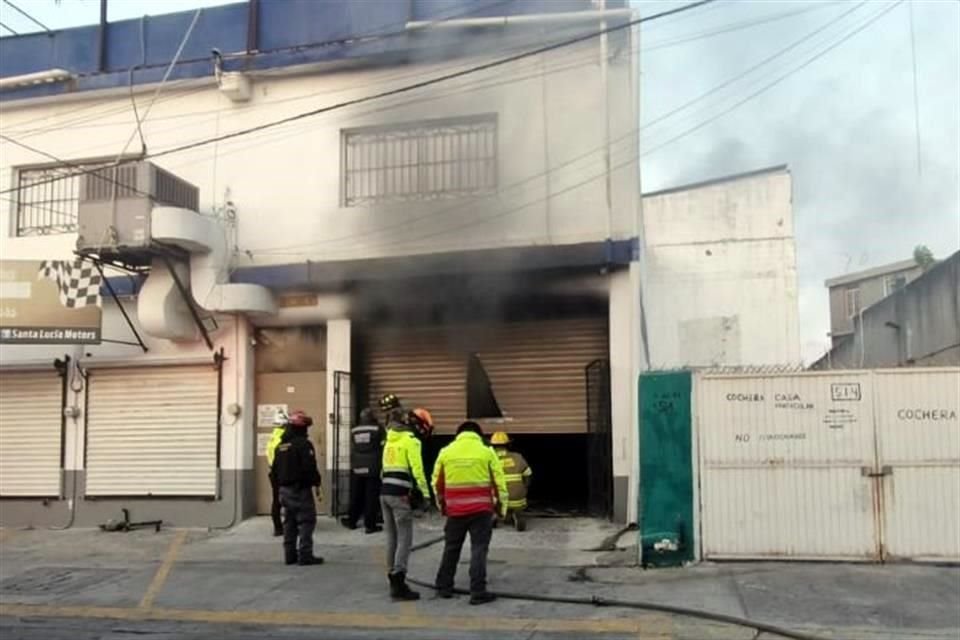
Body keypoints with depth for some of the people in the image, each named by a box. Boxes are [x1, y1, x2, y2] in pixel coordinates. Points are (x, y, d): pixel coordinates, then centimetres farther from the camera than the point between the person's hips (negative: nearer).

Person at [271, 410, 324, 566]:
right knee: (306, 521, -4)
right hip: (301, 489, -8)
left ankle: (290, 555, 16)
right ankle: (305, 555, -7)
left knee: (289, 522, 13)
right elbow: (309, 467, -21)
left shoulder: (281, 445, 12)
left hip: (285, 489, 8)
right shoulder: (303, 444, -15)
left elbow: (276, 468, 16)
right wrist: (316, 482, -8)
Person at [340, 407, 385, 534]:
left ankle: (351, 521, 25)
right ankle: (370, 525, 0)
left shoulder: (354, 431, 7)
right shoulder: (378, 430, -5)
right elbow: (383, 449, -5)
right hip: (373, 469, -4)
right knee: (372, 497, 0)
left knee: (356, 496, 15)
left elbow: (352, 451, 10)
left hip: (356, 468, 4)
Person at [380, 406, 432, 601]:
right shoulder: (411, 440, -7)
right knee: (405, 539, -5)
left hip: (385, 491, 8)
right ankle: (399, 584, -10)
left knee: (392, 538, 14)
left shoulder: (390, 440, 20)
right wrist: (424, 493, -13)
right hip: (400, 494, -8)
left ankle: (393, 578, 20)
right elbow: (417, 469, -16)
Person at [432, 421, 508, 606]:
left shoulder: (446, 452, 3)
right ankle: (478, 593, -1)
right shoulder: (486, 452, -2)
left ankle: (444, 587, 25)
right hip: (481, 509, -2)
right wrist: (501, 506, 7)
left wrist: (441, 504, 23)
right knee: (478, 550, 1)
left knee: (451, 548, 16)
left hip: (455, 510, 2)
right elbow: (499, 482, -2)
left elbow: (437, 483, 9)